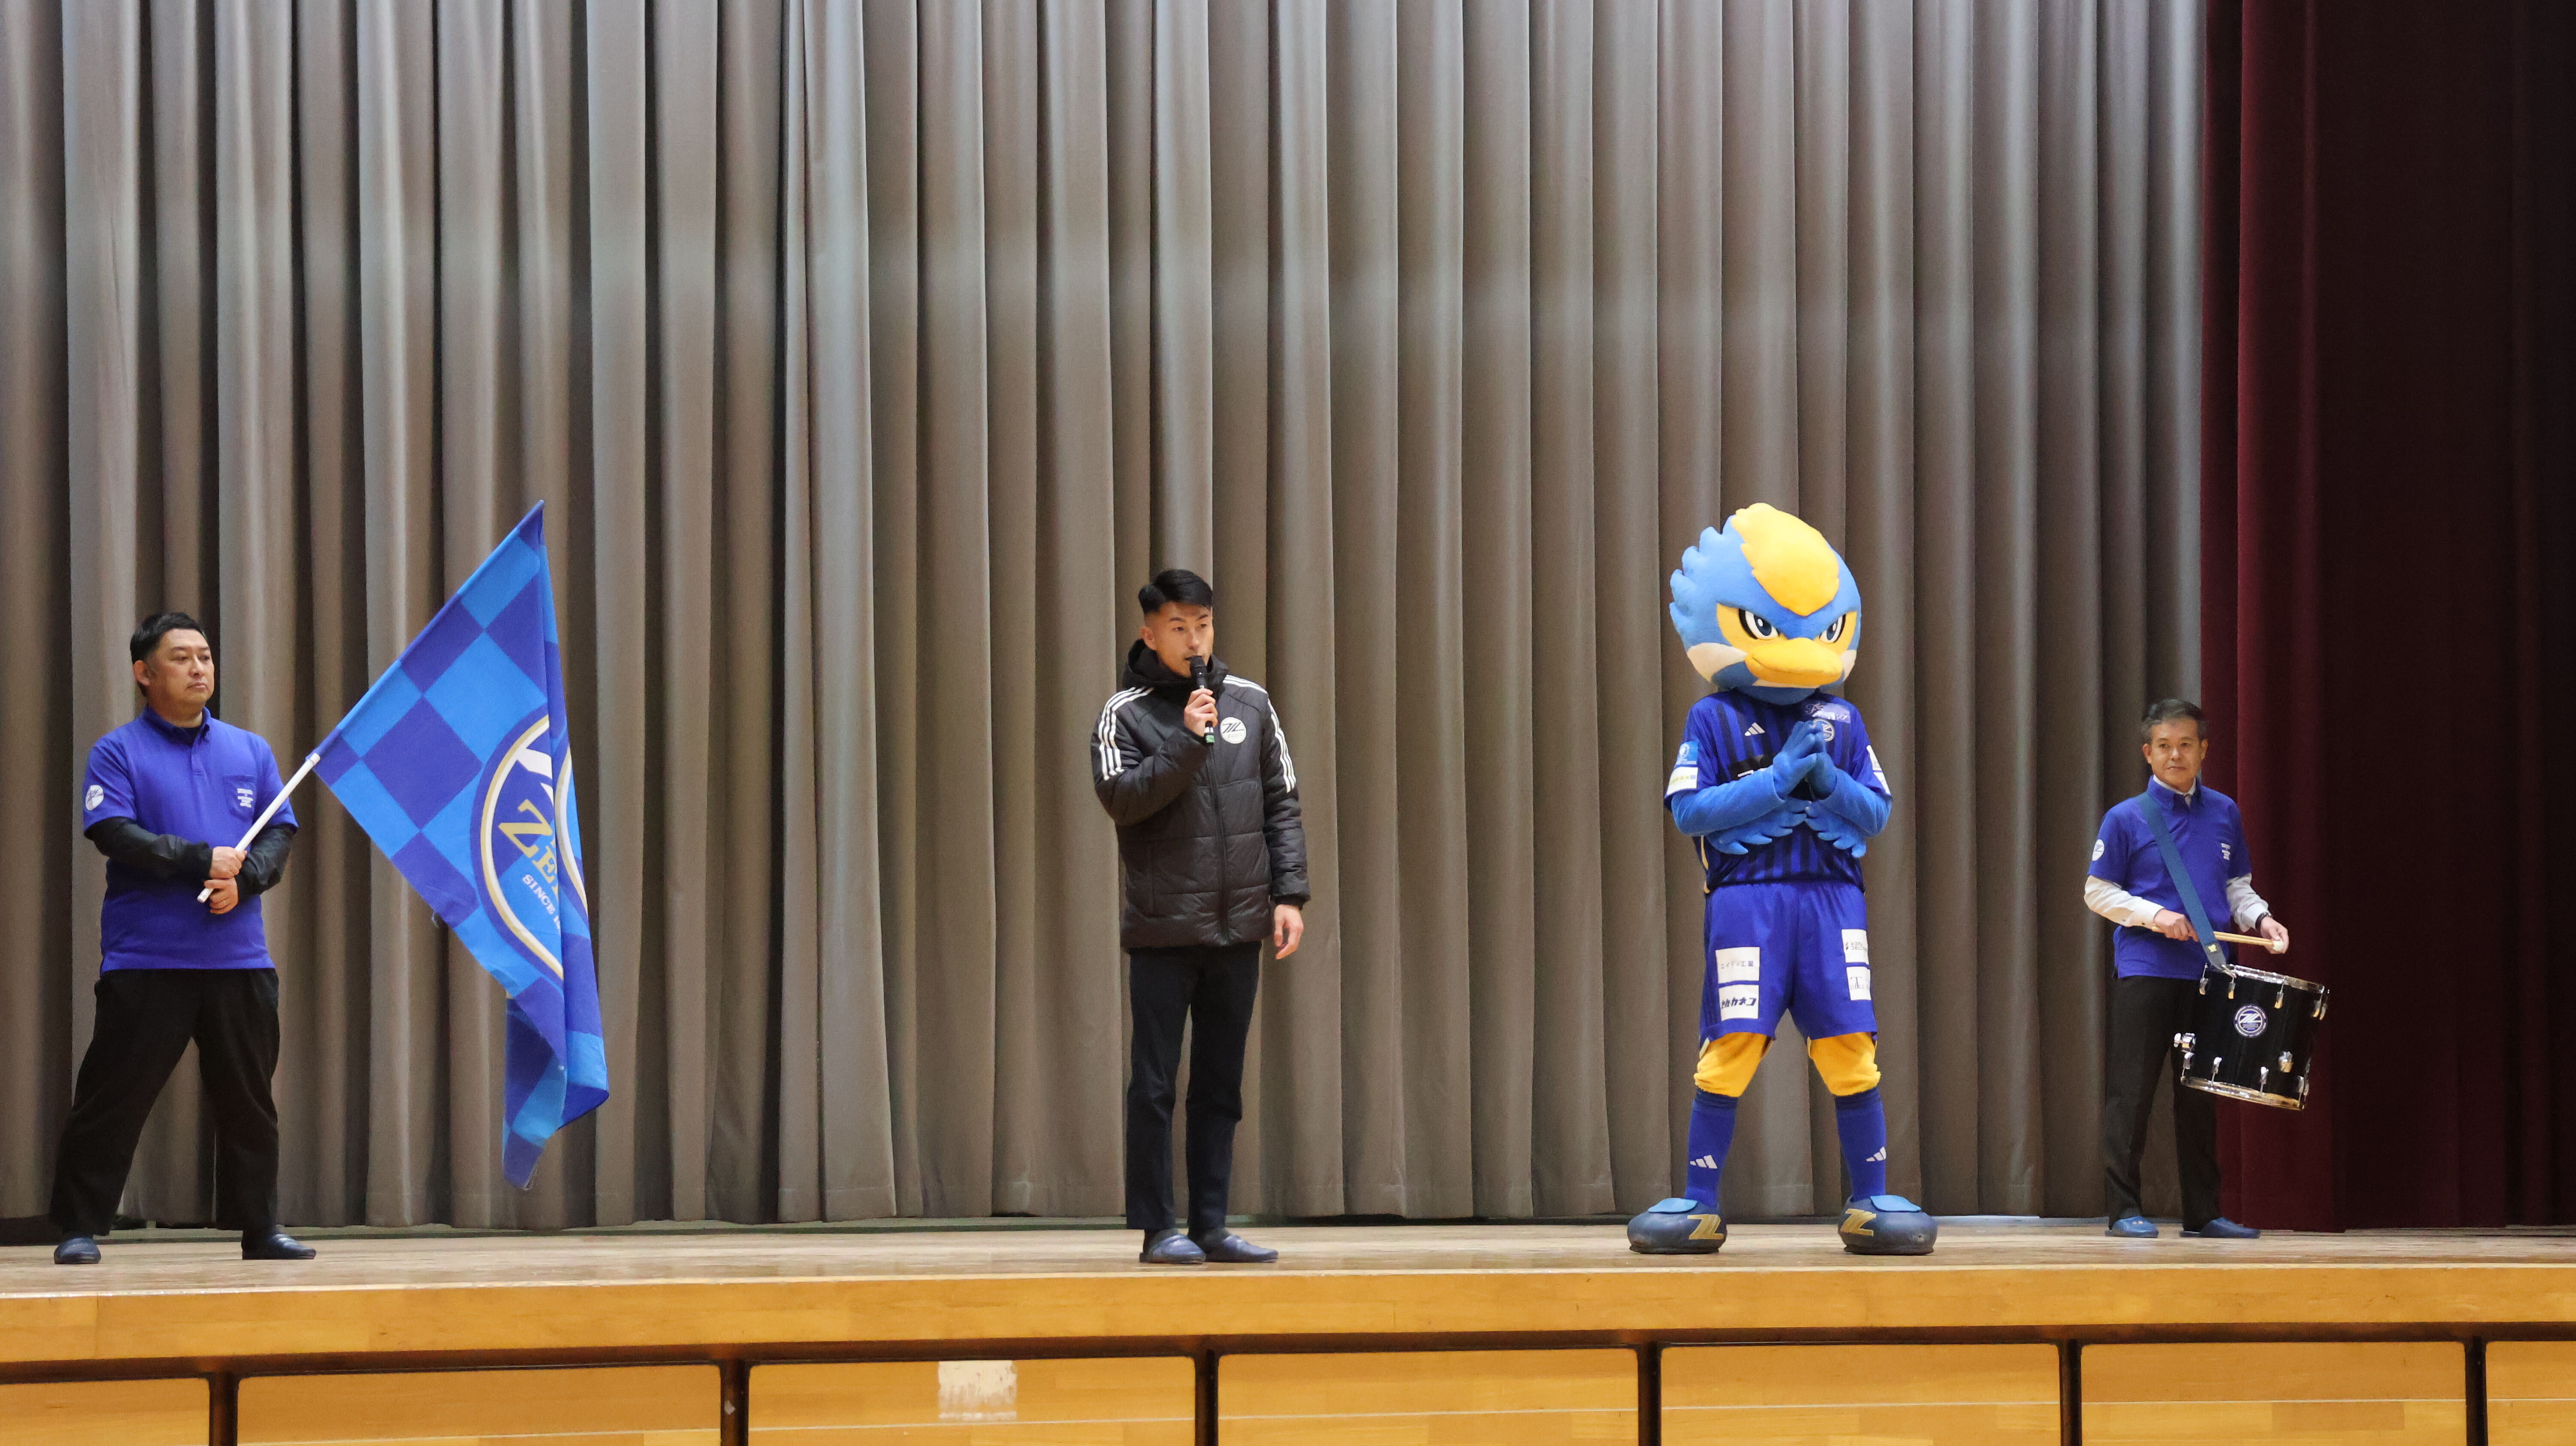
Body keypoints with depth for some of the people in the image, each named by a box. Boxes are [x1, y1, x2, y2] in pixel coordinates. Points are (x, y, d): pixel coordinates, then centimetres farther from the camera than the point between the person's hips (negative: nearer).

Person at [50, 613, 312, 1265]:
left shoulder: (250, 750, 14)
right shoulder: (118, 752, 2)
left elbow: (280, 833, 8)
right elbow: (113, 832, -11)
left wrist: (243, 879, -12)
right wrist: (203, 860, -16)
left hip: (239, 960, 4)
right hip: (146, 960, -4)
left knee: (249, 1098, 7)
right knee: (113, 1095, -3)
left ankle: (260, 1228, 16)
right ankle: (80, 1228, 4)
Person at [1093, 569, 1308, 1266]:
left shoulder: (1250, 704, 8)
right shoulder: (1125, 713, -2)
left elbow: (1282, 804, 10)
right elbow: (1120, 797, -15)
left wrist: (1290, 893, 2)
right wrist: (1188, 743, -22)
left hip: (1238, 930, 4)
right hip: (1163, 930, -4)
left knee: (1222, 1086, 8)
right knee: (1154, 1085, -1)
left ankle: (1211, 1226, 13)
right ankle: (1158, 1228, 5)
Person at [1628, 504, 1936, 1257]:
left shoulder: (1842, 722, 13)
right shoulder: (1715, 719, 3)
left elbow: (1877, 814, 9)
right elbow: (1688, 811, -7)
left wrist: (1830, 781, -10)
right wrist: (1777, 781, -13)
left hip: (1832, 896, 3)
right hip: (1747, 897, -3)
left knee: (1851, 1051, 1)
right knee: (1730, 1050, -4)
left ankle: (1870, 1203, 9)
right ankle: (1699, 1204, 4)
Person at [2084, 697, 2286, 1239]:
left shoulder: (2224, 814, 10)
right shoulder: (2126, 818, -1)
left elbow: (2237, 886, 17)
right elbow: (2098, 892, 1)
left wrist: (2261, 917, -3)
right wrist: (2152, 915, -13)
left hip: (2207, 972, 4)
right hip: (2144, 973, -4)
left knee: (2200, 1093, 8)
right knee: (2132, 1092, -5)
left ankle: (2203, 1212, 13)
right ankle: (2124, 1209, 0)